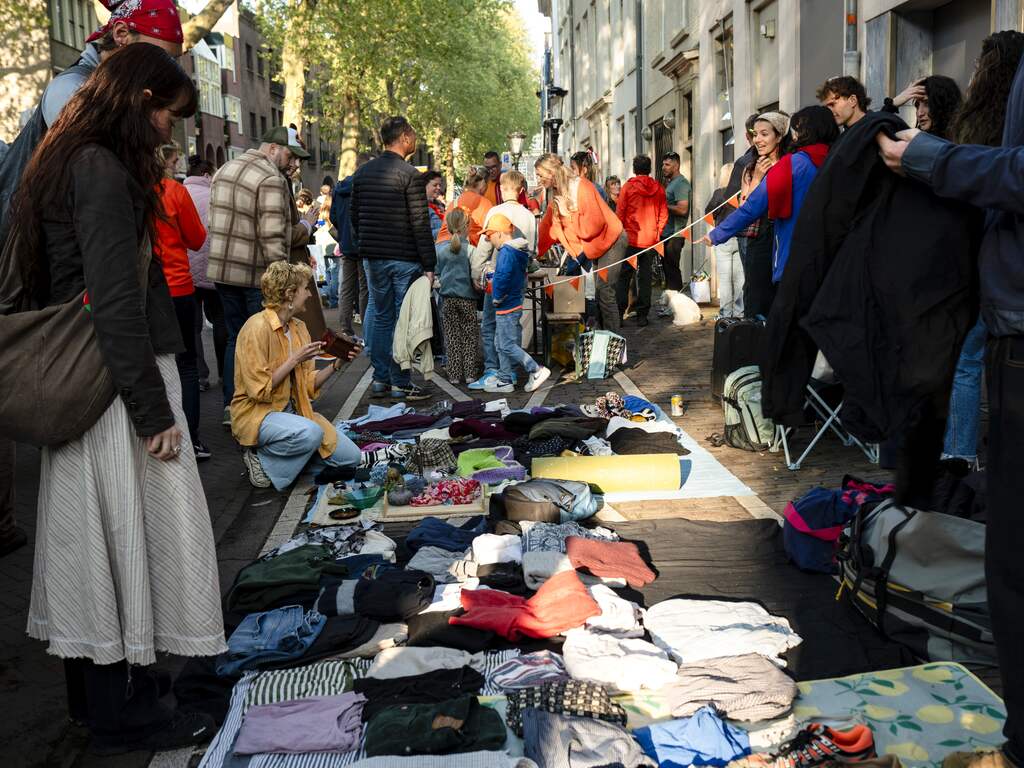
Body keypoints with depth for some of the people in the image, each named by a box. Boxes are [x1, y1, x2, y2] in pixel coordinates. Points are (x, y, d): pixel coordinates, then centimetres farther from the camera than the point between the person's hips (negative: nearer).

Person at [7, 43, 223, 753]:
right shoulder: (103, 173, -15)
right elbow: (116, 302, -20)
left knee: (93, 535, 15)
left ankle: (95, 690, 28)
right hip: (117, 385, -10)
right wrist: (153, 412, -18)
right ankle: (123, 715, 11)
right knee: (124, 532, -1)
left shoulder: (70, 164, 16)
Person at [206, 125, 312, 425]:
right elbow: (273, 238, -21)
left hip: (222, 270, 8)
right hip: (256, 274, -8)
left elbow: (217, 222, 18)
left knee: (235, 337, 15)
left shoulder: (224, 170, 14)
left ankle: (231, 408, 18)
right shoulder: (271, 180, -15)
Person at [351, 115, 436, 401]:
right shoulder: (409, 174, -11)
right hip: (404, 259, -6)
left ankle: (380, 380, 15)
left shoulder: (363, 172, 9)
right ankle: (400, 384, 3)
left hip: (373, 259, 6)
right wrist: (429, 264, -11)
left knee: (381, 318, 13)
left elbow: (355, 217, 15)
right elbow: (420, 224, -14)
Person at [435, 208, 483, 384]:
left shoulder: (439, 249, -1)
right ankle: (470, 374, 6)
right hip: (467, 298, -3)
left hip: (447, 299, 3)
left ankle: (454, 375, 8)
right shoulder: (470, 250, -11)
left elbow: (436, 274, 6)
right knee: (470, 337, 7)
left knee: (452, 337, 8)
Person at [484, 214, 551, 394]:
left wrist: (497, 297, -20)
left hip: (506, 308, -10)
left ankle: (536, 370, -4)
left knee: (508, 345, -5)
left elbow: (503, 276, -33)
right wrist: (493, 280, 19)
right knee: (501, 345, 16)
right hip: (515, 304, 10)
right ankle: (504, 380, 22)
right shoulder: (517, 251, 11)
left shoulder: (506, 252, -20)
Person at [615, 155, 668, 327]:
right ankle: (642, 315, 9)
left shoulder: (628, 187, -6)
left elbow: (620, 214, -5)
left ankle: (619, 312, -2)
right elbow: (664, 215, 6)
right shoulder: (658, 189, 2)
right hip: (651, 240, 3)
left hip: (631, 239, -3)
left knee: (624, 276, 5)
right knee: (645, 277, 9)